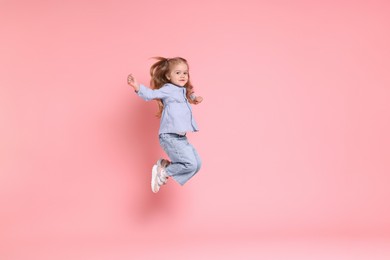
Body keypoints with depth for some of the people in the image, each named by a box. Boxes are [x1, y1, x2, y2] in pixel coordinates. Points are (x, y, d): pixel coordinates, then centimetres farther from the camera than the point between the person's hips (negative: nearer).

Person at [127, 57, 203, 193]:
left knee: (197, 164, 8)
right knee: (190, 164, -17)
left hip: (181, 137, 9)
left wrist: (194, 99, 29)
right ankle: (163, 172, 0)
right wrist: (137, 87, -37)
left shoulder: (183, 92, 20)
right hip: (170, 136, -9)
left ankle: (165, 165, 14)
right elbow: (151, 94, -21)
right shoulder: (167, 89, -6)